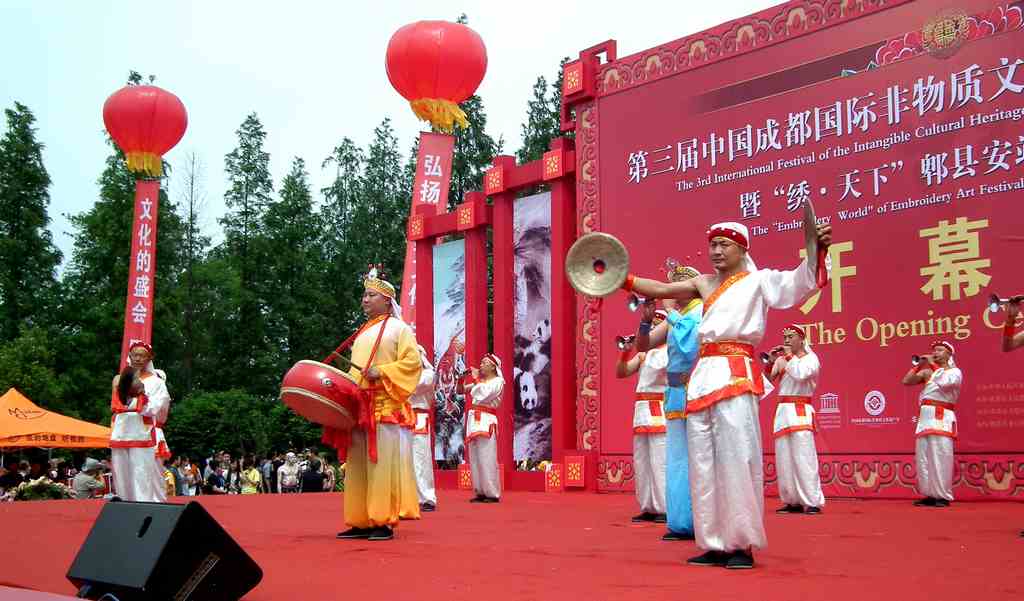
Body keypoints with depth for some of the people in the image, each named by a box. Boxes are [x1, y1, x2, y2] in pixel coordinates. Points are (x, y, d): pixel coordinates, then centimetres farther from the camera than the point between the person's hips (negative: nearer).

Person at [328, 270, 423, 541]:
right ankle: (361, 522, 8)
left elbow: (412, 362, -7)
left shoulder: (399, 328, 3)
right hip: (359, 407, 7)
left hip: (385, 407, -7)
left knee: (382, 462, -10)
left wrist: (382, 372, -17)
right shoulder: (363, 333, 24)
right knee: (358, 464, 4)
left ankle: (384, 522, -8)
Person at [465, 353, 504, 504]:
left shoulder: (498, 381, 0)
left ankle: (493, 494, -8)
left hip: (486, 420, -7)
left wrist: (476, 379, -6)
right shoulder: (480, 381, 20)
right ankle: (481, 492, 8)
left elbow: (484, 395, -13)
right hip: (474, 419, 7)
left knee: (487, 458, -10)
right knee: (475, 458, 4)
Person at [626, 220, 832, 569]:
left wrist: (816, 251, -26)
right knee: (703, 461, 3)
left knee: (735, 456, -10)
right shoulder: (703, 284, 20)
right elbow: (661, 289, 19)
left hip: (737, 373, -6)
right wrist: (624, 280, 10)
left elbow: (800, 282, -9)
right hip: (703, 373, 6)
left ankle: (742, 544, -5)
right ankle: (715, 544, 8)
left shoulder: (758, 280, 5)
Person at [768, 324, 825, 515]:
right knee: (784, 458, 3)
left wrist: (789, 355, -8)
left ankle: (812, 502, -10)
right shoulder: (781, 360, 16)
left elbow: (801, 374, -18)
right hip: (782, 410, 6)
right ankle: (793, 501, 10)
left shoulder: (810, 358, 2)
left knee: (803, 456, -12)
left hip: (801, 412, -6)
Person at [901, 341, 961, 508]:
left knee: (940, 458, -12)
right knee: (923, 459, 3)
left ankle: (943, 497, -9)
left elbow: (945, 383, -17)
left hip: (942, 418, -7)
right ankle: (930, 495, 7)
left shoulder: (955, 372, 4)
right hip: (925, 417, 7)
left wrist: (933, 365, -8)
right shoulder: (928, 371, 21)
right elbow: (907, 381, 15)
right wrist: (919, 365, 10)